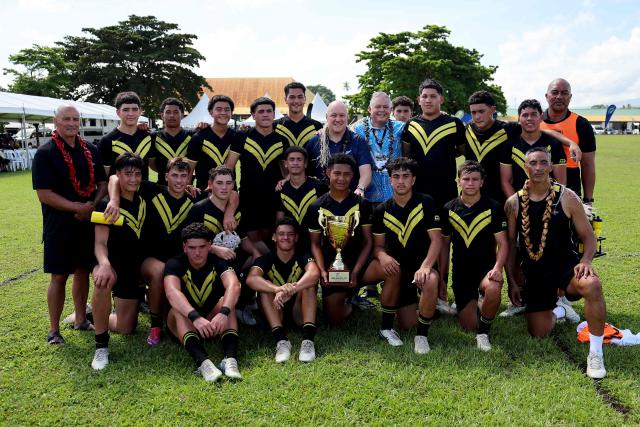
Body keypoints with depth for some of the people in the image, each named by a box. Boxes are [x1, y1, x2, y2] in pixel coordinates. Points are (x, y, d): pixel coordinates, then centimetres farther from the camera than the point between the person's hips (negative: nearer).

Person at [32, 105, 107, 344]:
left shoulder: (90, 151, 8)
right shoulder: (45, 153, -7)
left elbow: (102, 183, 9)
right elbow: (44, 194, -14)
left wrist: (93, 206, -9)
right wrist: (77, 207, -19)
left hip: (87, 223, 5)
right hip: (59, 226, -5)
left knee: (83, 271, 13)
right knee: (59, 276, 0)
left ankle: (81, 320, 27)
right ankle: (54, 330, 12)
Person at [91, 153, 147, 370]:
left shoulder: (143, 199, 1)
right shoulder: (107, 205, -14)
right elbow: (100, 243, -21)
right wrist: (104, 264, -43)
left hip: (134, 269, 5)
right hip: (112, 265, -5)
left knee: (126, 328, 8)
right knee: (103, 281, -43)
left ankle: (92, 315, 38)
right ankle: (101, 346, -27)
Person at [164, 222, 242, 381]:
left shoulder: (218, 262, -11)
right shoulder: (175, 264, -14)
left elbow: (234, 286, -31)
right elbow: (172, 292, -35)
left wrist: (223, 312, -50)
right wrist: (195, 317, -51)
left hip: (214, 323, 1)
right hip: (186, 323, -1)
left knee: (225, 302, -26)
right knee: (178, 309, -31)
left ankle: (230, 358, -45)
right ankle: (203, 362, -52)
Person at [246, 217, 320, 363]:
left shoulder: (303, 257, -8)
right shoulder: (266, 259, -6)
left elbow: (314, 273, -32)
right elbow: (251, 279, -28)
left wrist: (290, 291, -50)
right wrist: (278, 289, -47)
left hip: (300, 312, -1)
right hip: (275, 314, 1)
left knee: (308, 283, -25)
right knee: (265, 288, -24)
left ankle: (308, 339, -36)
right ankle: (281, 339, -37)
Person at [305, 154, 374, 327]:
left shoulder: (362, 205, -3)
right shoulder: (316, 207, -1)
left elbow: (368, 242, -4)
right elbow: (315, 244, 3)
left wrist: (356, 272, -18)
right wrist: (322, 271, -15)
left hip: (356, 265, 0)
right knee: (334, 322, -3)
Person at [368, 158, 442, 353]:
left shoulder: (426, 203, -7)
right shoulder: (381, 211, 1)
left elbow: (436, 239, -14)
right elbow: (378, 245, 3)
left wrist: (425, 266, -30)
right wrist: (382, 256, -22)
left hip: (422, 264, -1)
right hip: (396, 265, 1)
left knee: (430, 281, -35)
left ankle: (422, 335, -16)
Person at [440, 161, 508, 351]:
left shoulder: (494, 208, -6)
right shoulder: (449, 209, 2)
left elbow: (502, 243, -7)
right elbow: (444, 245, 8)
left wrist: (497, 268, -26)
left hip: (486, 267, -2)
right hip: (461, 271, 2)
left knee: (493, 289, -38)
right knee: (468, 326, 3)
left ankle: (483, 332, -12)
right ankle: (475, 305, 40)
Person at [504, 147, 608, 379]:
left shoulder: (567, 197, -5)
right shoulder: (514, 203, -1)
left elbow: (588, 237, 0)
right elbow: (510, 243, 6)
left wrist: (585, 260, -21)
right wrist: (512, 281, 4)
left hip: (566, 264, -2)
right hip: (534, 272, 2)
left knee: (592, 285, -37)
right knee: (538, 333, 4)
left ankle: (595, 352, -20)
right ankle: (557, 310, 41)